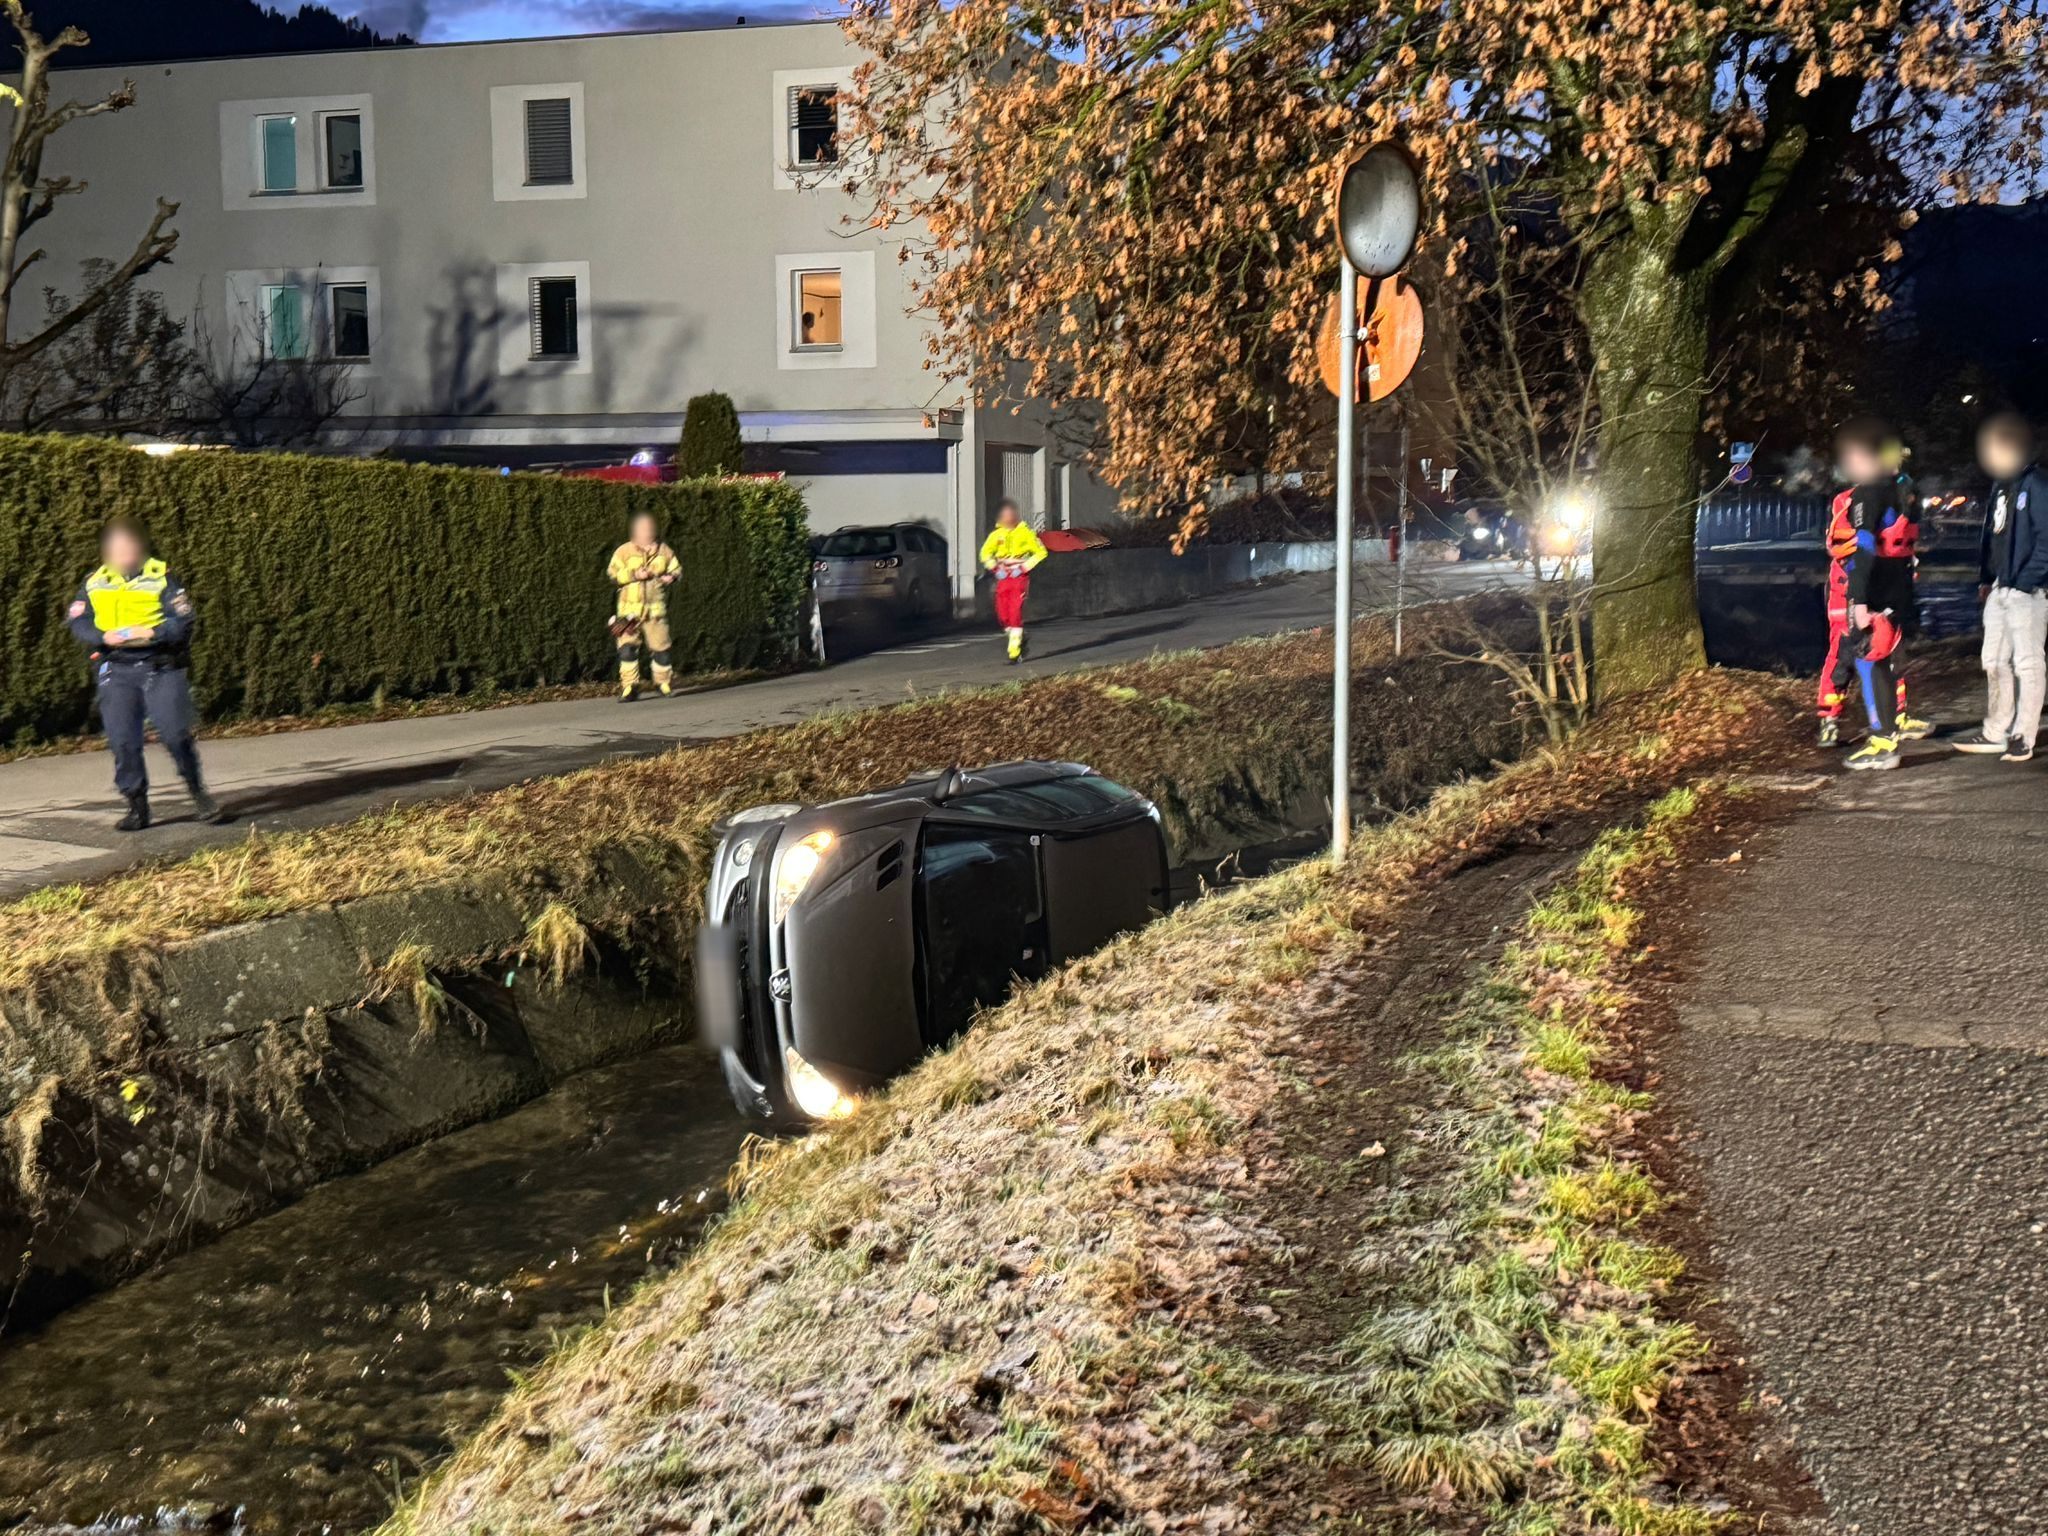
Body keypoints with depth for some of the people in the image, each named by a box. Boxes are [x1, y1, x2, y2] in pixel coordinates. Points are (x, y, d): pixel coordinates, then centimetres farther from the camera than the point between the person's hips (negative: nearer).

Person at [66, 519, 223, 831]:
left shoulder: (162, 577, 2)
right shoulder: (95, 583, 12)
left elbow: (182, 621, -5)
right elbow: (79, 623, 5)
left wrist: (151, 634, -20)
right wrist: (106, 637, -14)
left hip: (161, 667, -3)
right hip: (116, 671, 3)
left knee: (175, 733, -9)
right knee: (123, 741, -2)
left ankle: (197, 791, 12)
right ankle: (137, 807, 8)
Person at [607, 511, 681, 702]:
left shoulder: (664, 551, 9)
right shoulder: (624, 551, 1)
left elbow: (676, 569, 20)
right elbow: (612, 574, -4)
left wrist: (671, 577, -3)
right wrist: (634, 575, -16)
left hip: (656, 609, 2)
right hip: (630, 609, -2)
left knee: (660, 647, 4)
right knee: (627, 647, -10)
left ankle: (664, 683, 22)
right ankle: (629, 687, -7)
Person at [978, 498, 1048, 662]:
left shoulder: (1025, 532, -2)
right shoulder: (996, 534, 7)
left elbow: (1041, 552, 2)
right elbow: (985, 553, 17)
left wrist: (1027, 566, -8)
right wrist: (994, 566, 1)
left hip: (1020, 577, -4)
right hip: (1003, 579, 4)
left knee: (1016, 614, -12)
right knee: (1003, 615, 1)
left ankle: (1015, 652, -9)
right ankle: (1020, 639, 27)